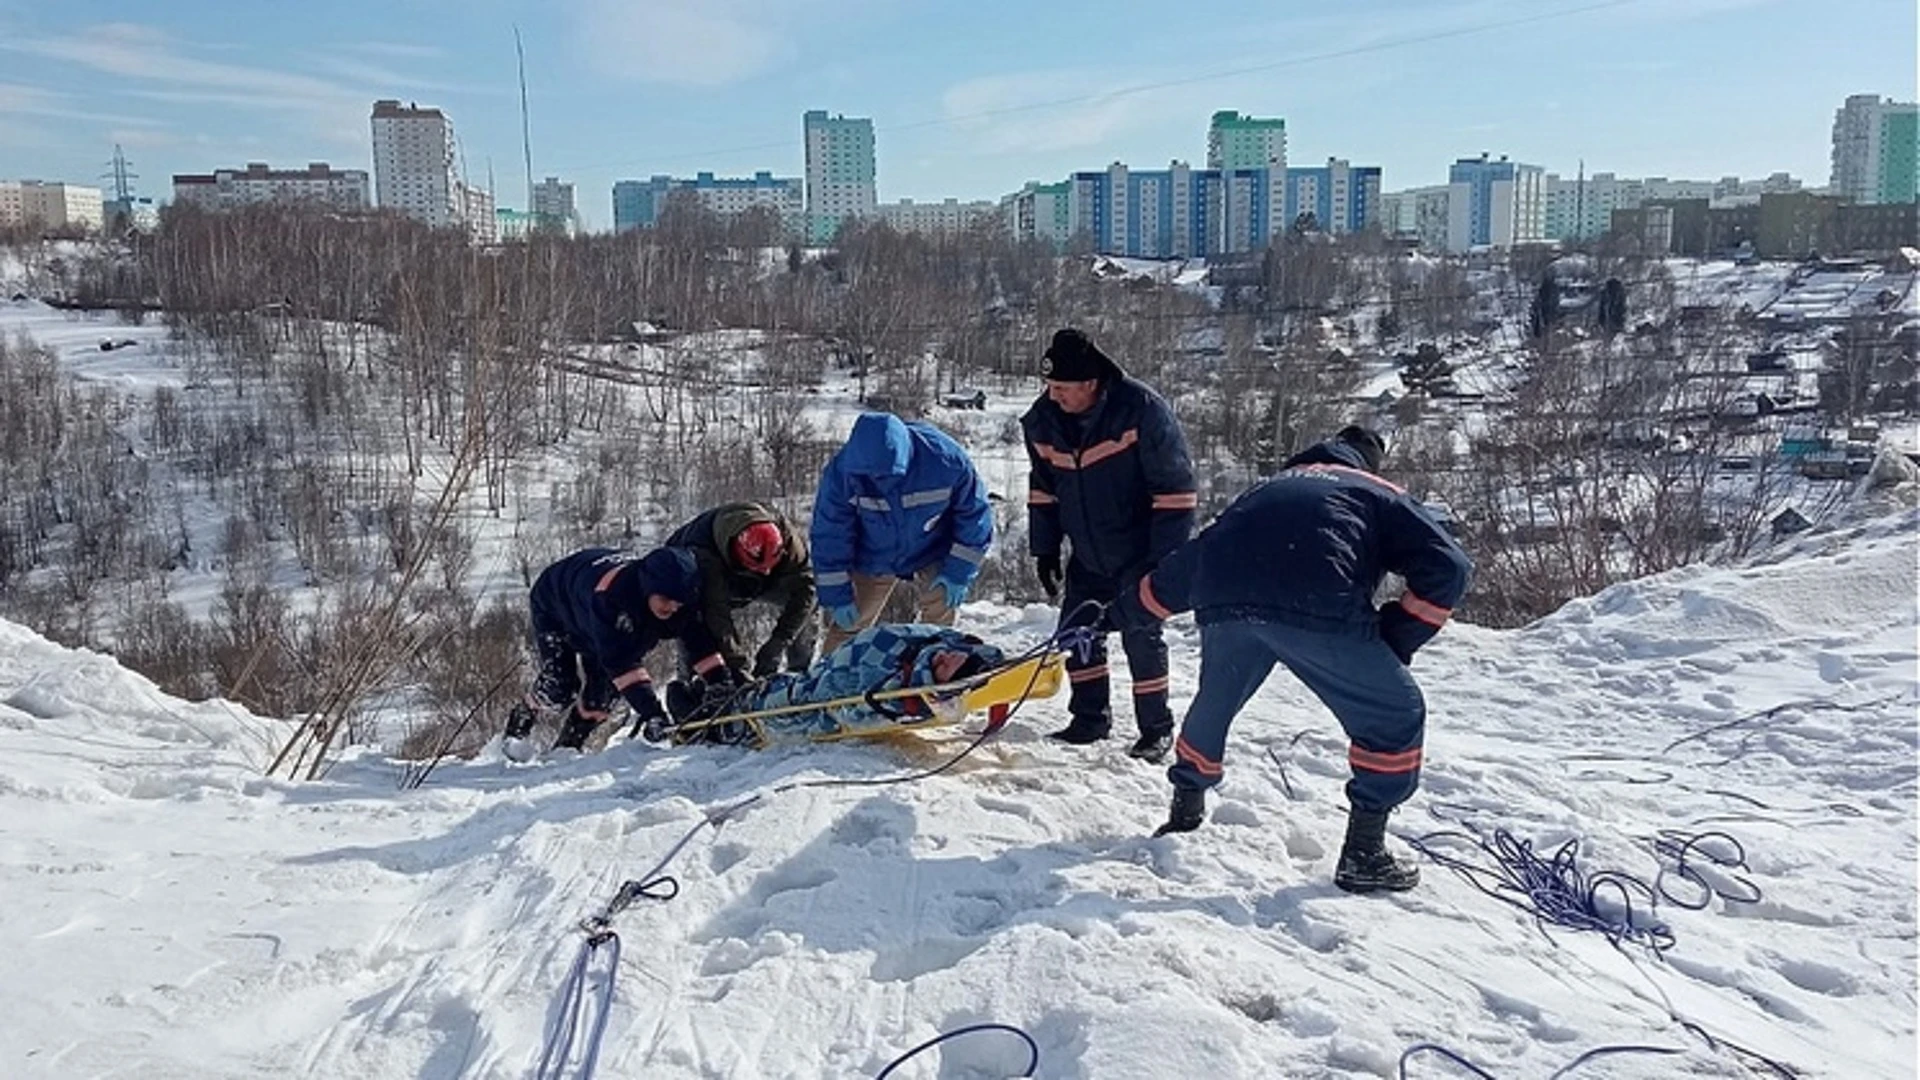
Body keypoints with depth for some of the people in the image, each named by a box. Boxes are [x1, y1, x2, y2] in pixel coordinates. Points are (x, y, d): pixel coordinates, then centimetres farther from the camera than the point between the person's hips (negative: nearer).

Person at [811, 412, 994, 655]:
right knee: (847, 624, 2)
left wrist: (957, 574, -14)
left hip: (932, 554, -1)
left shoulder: (946, 461, -31)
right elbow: (829, 535, -17)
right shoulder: (841, 471, -30)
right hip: (872, 560, 1)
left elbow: (974, 517, -14)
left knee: (938, 620, -12)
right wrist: (837, 596, -14)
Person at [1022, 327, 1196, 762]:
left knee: (1141, 636, -3)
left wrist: (1167, 558, -18)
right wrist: (1045, 549, 8)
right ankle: (1091, 718, 23)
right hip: (1088, 555, 6)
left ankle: (1156, 727, 14)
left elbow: (1174, 488, -18)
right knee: (1078, 632, 6)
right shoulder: (1044, 420, -6)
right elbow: (1043, 489, 9)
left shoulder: (1142, 411, -23)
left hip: (1140, 554, -5)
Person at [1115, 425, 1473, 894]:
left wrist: (1123, 610, 56)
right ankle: (1363, 852, 14)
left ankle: (1185, 814, 44)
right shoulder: (1379, 495, 28)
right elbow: (1448, 567, 12)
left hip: (1222, 603, 5)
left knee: (1214, 705, 31)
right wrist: (1398, 639, 17)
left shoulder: (1269, 490, 38)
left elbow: (1184, 564, 44)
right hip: (1315, 608, -4)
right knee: (1395, 715, 14)